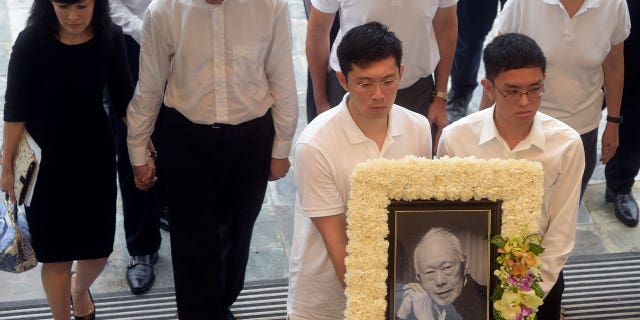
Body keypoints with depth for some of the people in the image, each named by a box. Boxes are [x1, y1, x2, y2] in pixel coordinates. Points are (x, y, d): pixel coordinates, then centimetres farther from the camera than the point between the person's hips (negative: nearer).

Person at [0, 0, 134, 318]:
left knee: (99, 250, 13)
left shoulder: (110, 38, -11)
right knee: (57, 254, 7)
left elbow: (124, 98, 0)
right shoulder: (31, 42, -18)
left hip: (95, 155, 3)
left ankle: (79, 288, 49)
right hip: (45, 161, -2)